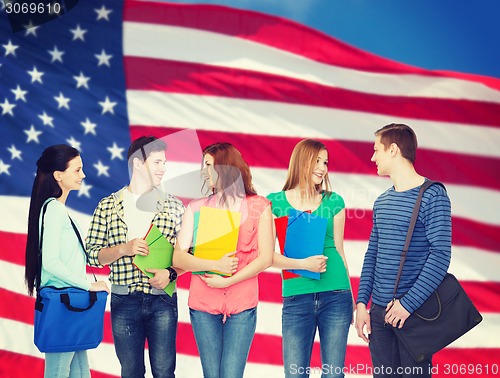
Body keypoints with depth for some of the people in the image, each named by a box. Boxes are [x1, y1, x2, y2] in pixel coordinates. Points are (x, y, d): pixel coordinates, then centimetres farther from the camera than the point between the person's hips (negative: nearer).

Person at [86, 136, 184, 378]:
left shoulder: (173, 206, 6)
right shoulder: (107, 206, 4)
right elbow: (92, 253, 2)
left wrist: (171, 273, -12)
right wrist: (123, 249, -13)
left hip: (162, 300, 0)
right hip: (123, 302, 0)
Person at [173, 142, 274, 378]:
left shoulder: (258, 206, 4)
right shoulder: (196, 208, 8)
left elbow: (265, 258, -2)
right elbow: (178, 258, -2)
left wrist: (228, 281, -12)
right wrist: (215, 265, -16)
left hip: (242, 306, -2)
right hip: (203, 305, 2)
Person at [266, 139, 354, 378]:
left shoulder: (334, 202, 7)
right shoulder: (275, 203, 2)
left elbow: (339, 250, 12)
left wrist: (351, 297, 14)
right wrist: (303, 264, -17)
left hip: (336, 296, 1)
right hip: (296, 298, -1)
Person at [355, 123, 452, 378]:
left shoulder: (432, 196, -9)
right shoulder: (381, 202, 12)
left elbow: (441, 255, -16)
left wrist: (407, 304, -19)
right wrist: (362, 302, 5)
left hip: (414, 312, -6)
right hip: (379, 313, 6)